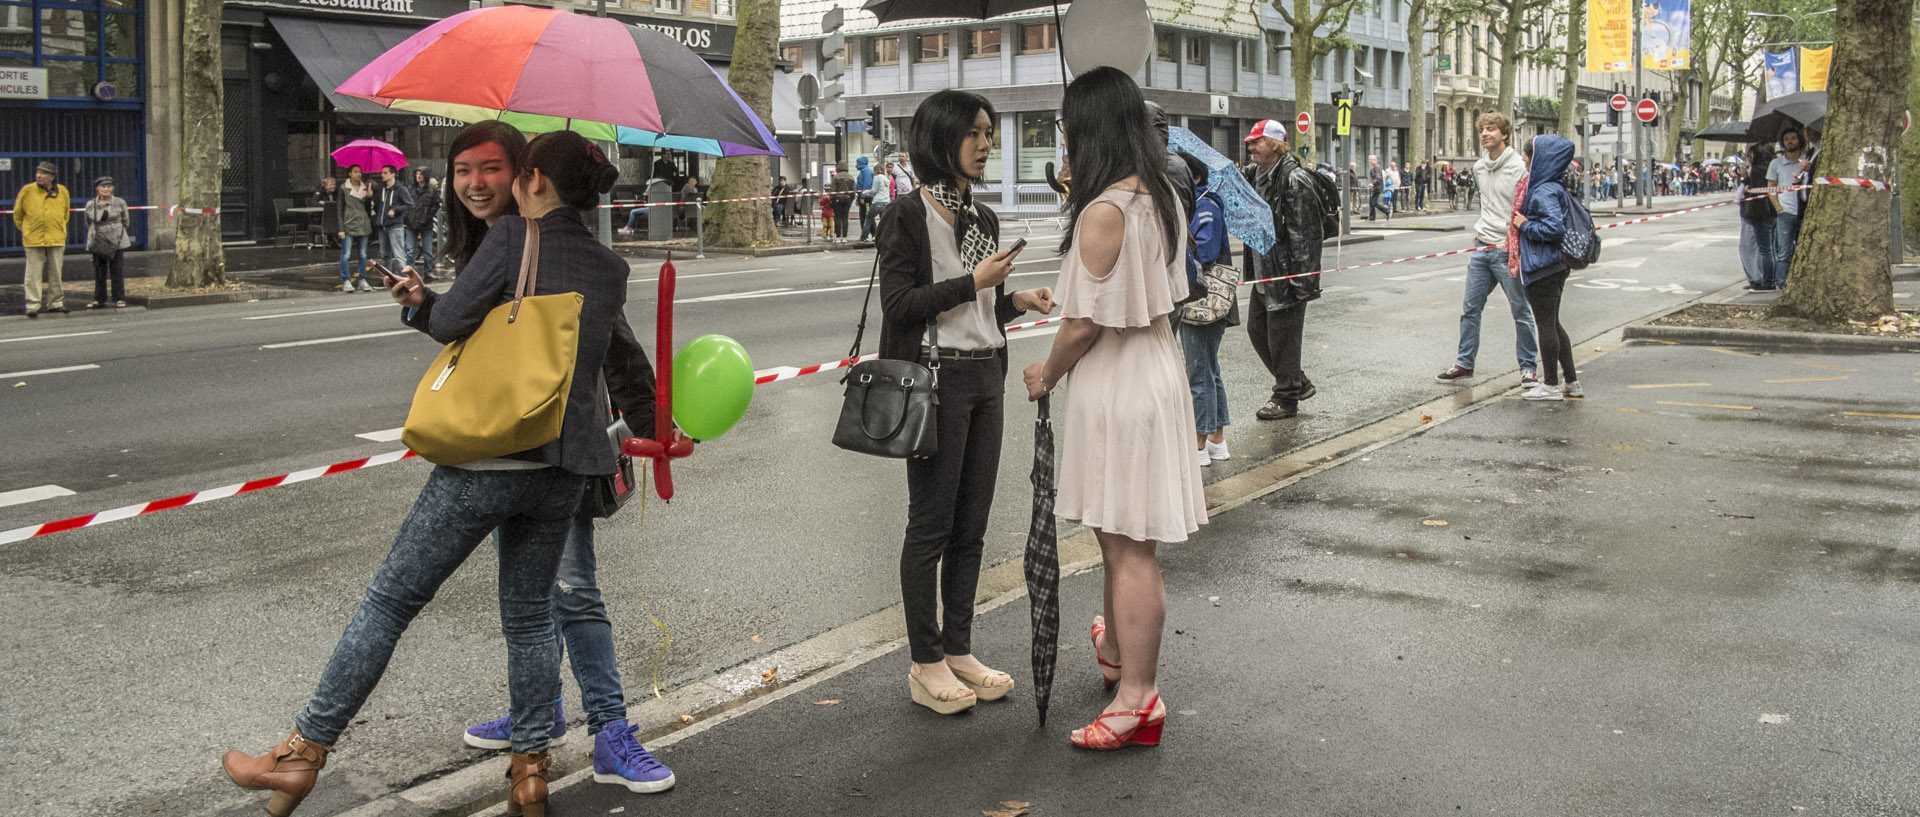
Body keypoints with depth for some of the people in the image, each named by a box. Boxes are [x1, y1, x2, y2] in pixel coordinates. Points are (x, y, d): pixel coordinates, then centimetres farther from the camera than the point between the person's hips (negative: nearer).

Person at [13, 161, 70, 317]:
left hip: (56, 239, 2)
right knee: (33, 274, -3)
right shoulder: (27, 190, -2)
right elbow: (18, 213, 10)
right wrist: (24, 229, 13)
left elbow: (66, 213, 19)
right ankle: (33, 306, -2)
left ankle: (56, 303, 18)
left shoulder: (62, 191, 4)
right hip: (33, 239, -2)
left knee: (56, 273, 8)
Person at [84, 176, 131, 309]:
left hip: (116, 242, -2)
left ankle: (119, 299, 5)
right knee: (99, 273, 6)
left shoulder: (119, 203, -1)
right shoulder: (90, 205, 3)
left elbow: (125, 222, 10)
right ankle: (99, 299, 14)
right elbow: (88, 223, 17)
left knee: (116, 272, -2)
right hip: (98, 243, 2)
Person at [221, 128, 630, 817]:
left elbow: (452, 321, -13)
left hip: (486, 459, -5)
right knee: (529, 614, 16)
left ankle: (304, 753, 12)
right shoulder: (611, 269, 9)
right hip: (564, 467, 5)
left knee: (390, 602, 4)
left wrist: (422, 303, 12)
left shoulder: (513, 236, -8)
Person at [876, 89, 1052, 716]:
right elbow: (898, 305, -15)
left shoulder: (983, 218, 14)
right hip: (937, 377, -7)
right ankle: (925, 665, 9)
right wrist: (973, 283, -18)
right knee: (931, 524, -1)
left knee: (971, 523, 11)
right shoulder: (909, 215, -8)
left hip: (985, 377, 7)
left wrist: (1015, 301, 3)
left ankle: (959, 651, 21)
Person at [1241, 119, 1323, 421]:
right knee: (1257, 330, 15)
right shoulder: (1253, 174, 10)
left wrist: (1301, 281, -21)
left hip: (1285, 276, -9)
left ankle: (1286, 398, 13)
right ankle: (1299, 384, 29)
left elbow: (1304, 233, -19)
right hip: (1263, 273, 9)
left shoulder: (1294, 179, -16)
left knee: (1282, 336, -1)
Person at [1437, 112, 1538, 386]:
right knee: (1470, 308, 7)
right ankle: (1464, 363, 15)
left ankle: (1528, 367, 12)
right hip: (1481, 247, 7)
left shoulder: (1519, 168, -10)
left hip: (1507, 250, -7)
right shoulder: (1479, 167, 12)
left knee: (1520, 310, 3)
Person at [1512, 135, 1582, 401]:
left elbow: (1555, 228, -27)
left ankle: (1551, 385, 6)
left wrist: (1525, 225, -15)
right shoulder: (1555, 188, 12)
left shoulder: (1544, 192, -18)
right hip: (1554, 266, 10)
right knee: (1553, 324, 16)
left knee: (1545, 324, -1)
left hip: (1542, 268, -10)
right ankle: (1572, 381, 20)